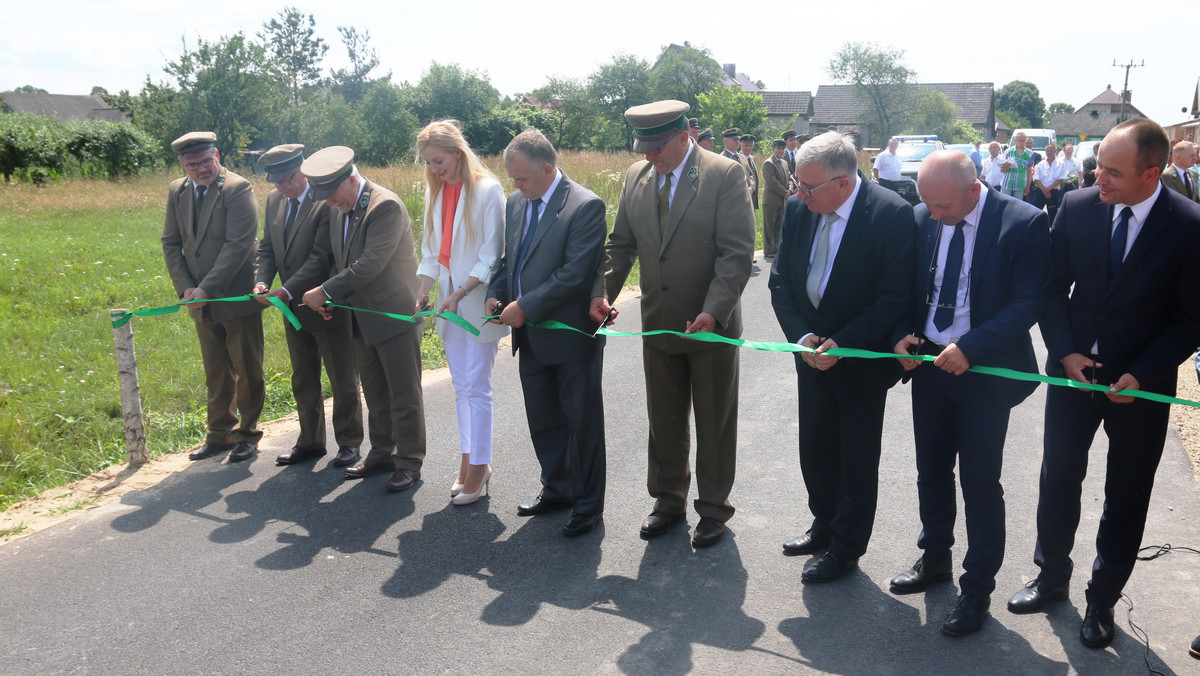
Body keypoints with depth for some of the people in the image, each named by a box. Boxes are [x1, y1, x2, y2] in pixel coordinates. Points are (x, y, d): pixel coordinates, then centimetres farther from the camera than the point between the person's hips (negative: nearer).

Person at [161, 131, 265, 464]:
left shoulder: (238, 189, -13)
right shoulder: (177, 192, 7)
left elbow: (239, 245, -19)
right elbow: (171, 243, 8)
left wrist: (206, 288, -20)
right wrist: (185, 288, -5)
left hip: (237, 299, -6)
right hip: (202, 302, 6)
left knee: (248, 372, 6)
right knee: (216, 374, 16)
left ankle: (248, 433, 21)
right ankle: (220, 433, 29)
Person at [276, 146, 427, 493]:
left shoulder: (386, 205, -21)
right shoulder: (336, 209, 6)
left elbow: (371, 263, -27)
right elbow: (322, 257, 8)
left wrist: (326, 291, -22)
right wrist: (288, 290, -4)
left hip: (395, 315, -8)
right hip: (362, 317, 8)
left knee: (404, 395, 3)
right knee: (375, 392, 18)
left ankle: (409, 462, 14)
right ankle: (381, 452, 31)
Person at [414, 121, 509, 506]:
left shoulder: (487, 191, -11)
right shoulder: (435, 192, 10)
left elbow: (492, 254, -13)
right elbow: (430, 249, 11)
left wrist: (461, 293, -19)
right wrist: (422, 294, -1)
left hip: (477, 301, -7)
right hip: (449, 300, 7)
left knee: (477, 387, -3)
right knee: (461, 385, 12)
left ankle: (478, 468, 7)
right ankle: (469, 460, 23)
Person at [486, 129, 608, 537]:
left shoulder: (586, 206, -16)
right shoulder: (516, 203, 8)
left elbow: (575, 273, -21)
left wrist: (525, 307, -20)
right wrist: (496, 295, -1)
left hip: (572, 335, -7)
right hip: (530, 336, 8)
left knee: (581, 422, 7)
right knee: (542, 422, 18)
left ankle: (587, 503, 21)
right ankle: (557, 489, 36)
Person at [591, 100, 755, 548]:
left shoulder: (725, 175, -12)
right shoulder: (636, 177, 4)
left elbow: (737, 253, -17)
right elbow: (621, 243, 11)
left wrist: (713, 311, -26)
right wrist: (603, 290, -5)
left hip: (712, 326, -4)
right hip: (658, 324, 5)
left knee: (714, 423, 10)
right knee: (664, 420, 16)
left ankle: (713, 509, 27)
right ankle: (668, 499, 34)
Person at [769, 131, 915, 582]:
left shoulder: (893, 215, -20)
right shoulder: (798, 209, -5)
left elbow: (895, 297, -19)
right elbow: (781, 281, 2)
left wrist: (841, 344, -22)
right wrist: (801, 336, -12)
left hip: (862, 358, -5)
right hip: (813, 354, 5)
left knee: (857, 460, 10)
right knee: (815, 449, 17)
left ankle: (845, 549, 28)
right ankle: (825, 524, 41)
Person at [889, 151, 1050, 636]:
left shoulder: (1025, 224, -13)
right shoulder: (921, 219, 0)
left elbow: (1029, 302, -15)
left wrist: (970, 348, -24)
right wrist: (902, 335, -9)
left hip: (986, 373, -5)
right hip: (928, 364, 5)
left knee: (980, 482, 3)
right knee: (931, 471, 17)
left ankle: (977, 588, 20)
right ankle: (935, 559, 38)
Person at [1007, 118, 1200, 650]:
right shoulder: (1077, 208, -7)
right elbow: (1053, 286, 1)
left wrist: (1142, 375, -17)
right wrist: (1065, 351, -9)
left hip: (1141, 385, -2)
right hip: (1072, 368, 2)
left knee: (1126, 498, 12)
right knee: (1058, 481, 13)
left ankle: (1103, 600, 30)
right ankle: (1052, 577, 34)